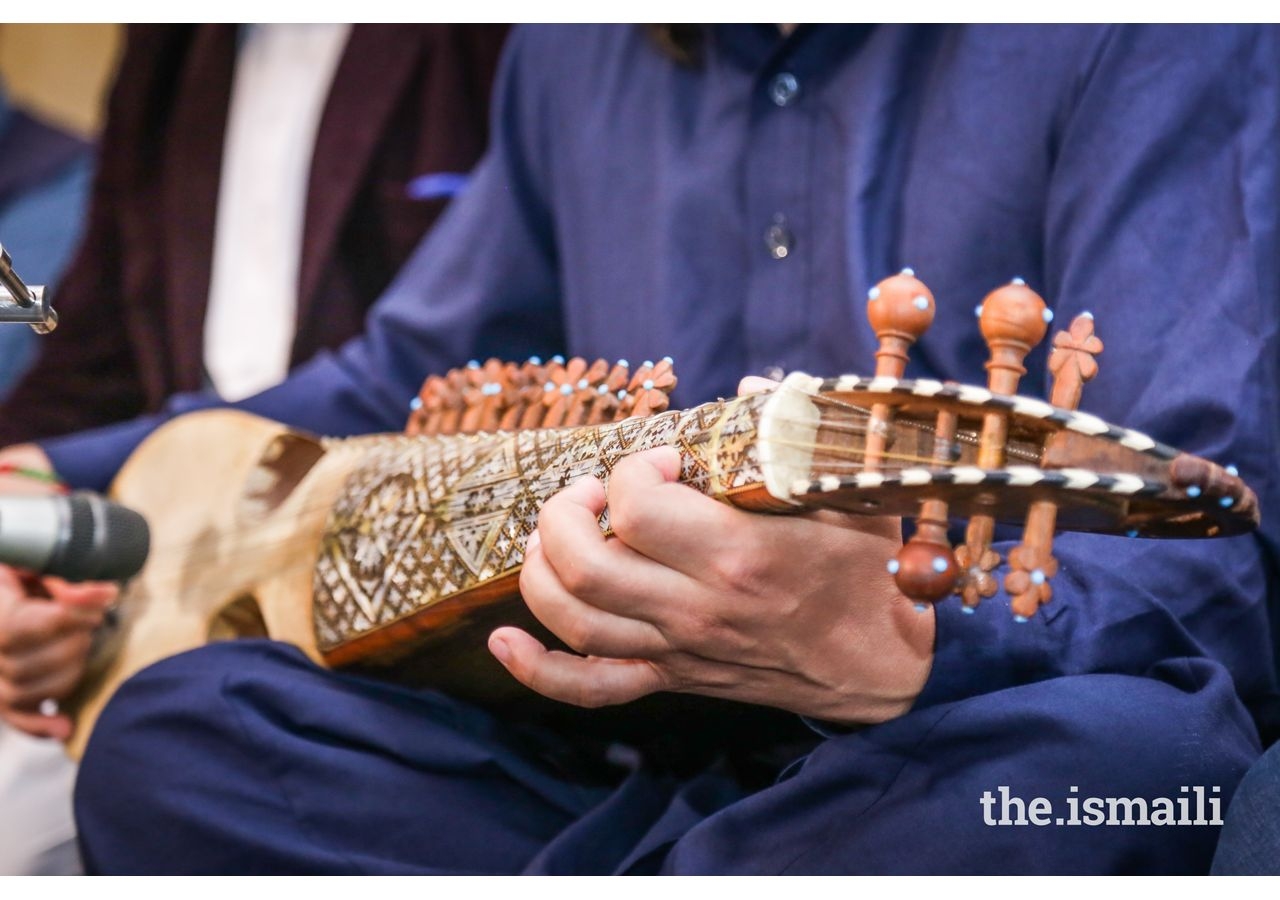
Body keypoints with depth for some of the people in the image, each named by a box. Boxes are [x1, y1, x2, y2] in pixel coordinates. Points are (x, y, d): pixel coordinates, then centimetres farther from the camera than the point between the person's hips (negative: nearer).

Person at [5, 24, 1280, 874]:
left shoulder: (1167, 46, -6)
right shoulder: (576, 61, 15)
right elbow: (406, 375, 28)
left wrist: (907, 649, -38)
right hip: (648, 785, 5)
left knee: (1125, 747, -38)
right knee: (176, 732, -17)